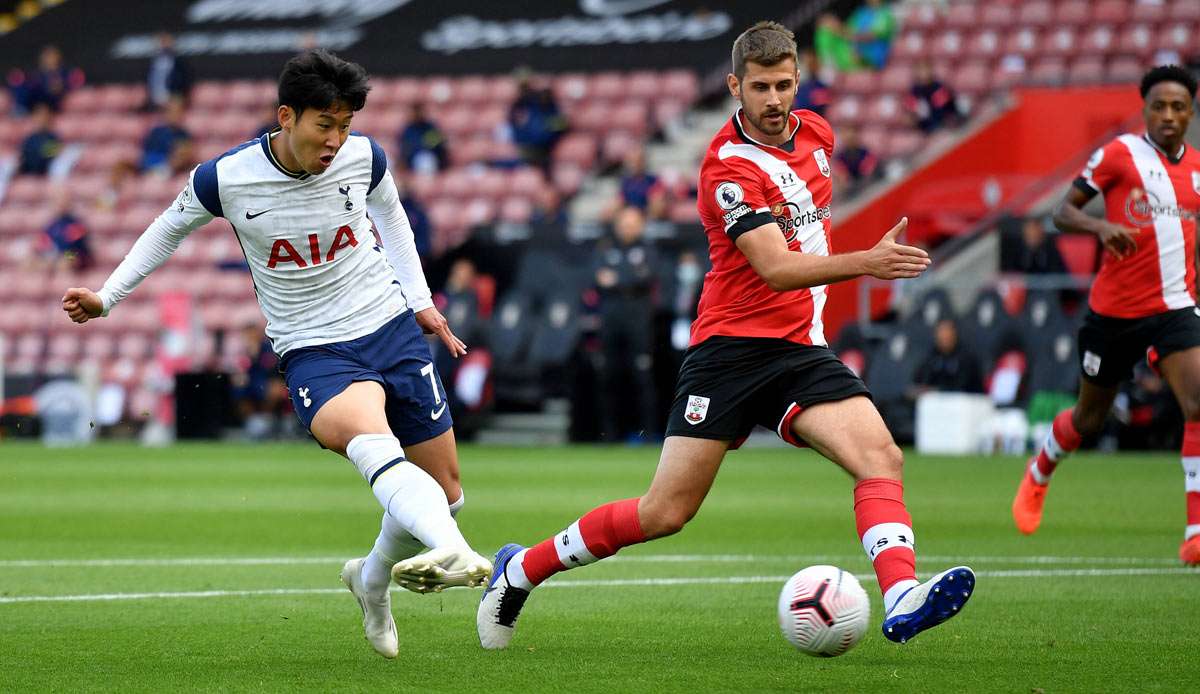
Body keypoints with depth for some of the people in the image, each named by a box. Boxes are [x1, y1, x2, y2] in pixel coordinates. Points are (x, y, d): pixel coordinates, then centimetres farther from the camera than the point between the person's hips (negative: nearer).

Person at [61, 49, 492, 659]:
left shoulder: (364, 158, -5)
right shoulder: (226, 178, -12)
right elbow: (171, 227, 10)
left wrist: (420, 300, 15)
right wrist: (107, 297, 8)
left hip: (393, 330, 4)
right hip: (312, 353, -4)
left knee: (445, 493, 7)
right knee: (371, 439, -37)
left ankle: (372, 579, 37)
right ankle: (454, 553, -61)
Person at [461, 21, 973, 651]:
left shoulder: (815, 133, 7)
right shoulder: (729, 167, -16)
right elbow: (777, 269, -26)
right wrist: (866, 263, -38)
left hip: (801, 350, 6)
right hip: (731, 346, -6)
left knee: (881, 458, -18)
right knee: (666, 512, -6)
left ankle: (902, 601, -31)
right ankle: (520, 570, 11)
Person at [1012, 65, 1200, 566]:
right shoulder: (1118, 154, -7)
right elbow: (1063, 213, -6)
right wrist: (1100, 227, -25)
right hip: (1114, 309, -2)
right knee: (1090, 417, 13)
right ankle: (1038, 474, 47)